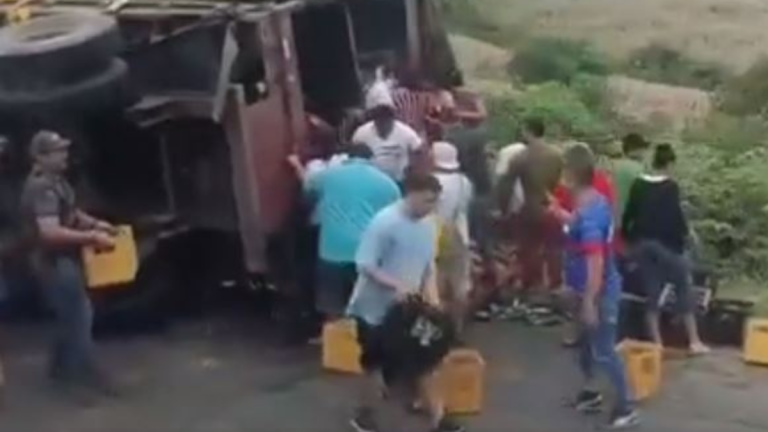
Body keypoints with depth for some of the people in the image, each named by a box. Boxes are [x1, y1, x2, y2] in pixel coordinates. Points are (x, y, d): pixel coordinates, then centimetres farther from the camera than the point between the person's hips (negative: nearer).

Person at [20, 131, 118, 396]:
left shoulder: (55, 181, 9)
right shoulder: (42, 188, -25)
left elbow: (70, 212, 25)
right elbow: (51, 232, -34)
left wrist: (93, 223, 7)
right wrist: (91, 237, -29)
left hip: (64, 259, 11)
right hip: (55, 261, -11)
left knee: (69, 315, 19)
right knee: (79, 315, -5)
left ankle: (62, 369, 30)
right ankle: (84, 374, 3)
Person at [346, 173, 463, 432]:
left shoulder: (428, 225, 0)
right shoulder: (384, 222, -22)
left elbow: (428, 265, 8)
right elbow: (365, 265, -23)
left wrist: (432, 298, -5)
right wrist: (396, 285, -31)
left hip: (409, 307, 6)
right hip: (376, 307, -6)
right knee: (375, 364, 8)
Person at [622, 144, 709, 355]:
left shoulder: (638, 185, 4)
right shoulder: (671, 187, -12)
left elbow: (629, 214, 6)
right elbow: (675, 217, -14)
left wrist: (628, 237, 18)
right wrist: (684, 233, 4)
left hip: (640, 243, 5)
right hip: (665, 244, -5)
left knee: (652, 292, 10)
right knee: (684, 288, 8)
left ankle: (657, 343, 9)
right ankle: (694, 341, 8)